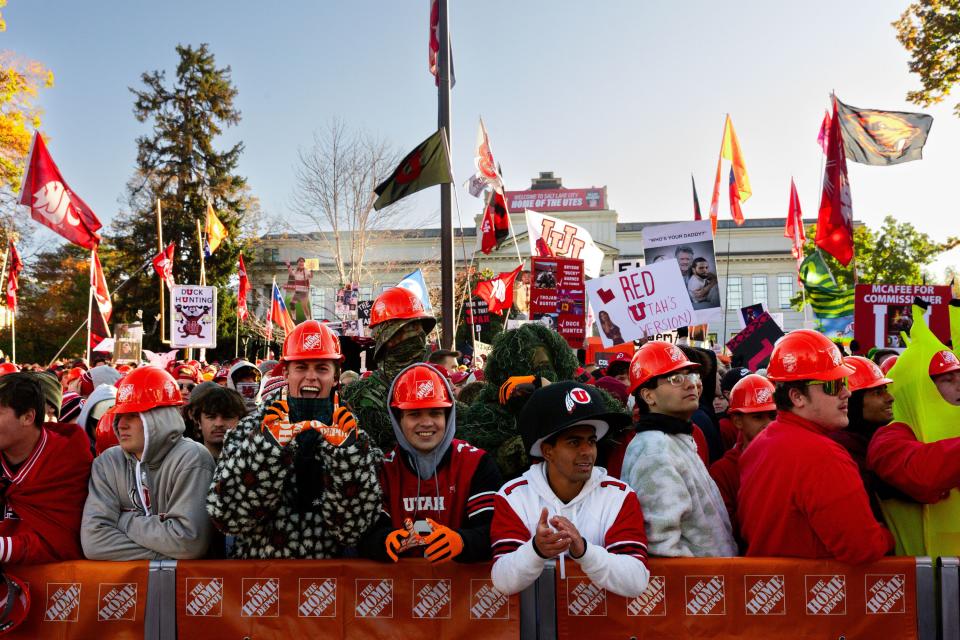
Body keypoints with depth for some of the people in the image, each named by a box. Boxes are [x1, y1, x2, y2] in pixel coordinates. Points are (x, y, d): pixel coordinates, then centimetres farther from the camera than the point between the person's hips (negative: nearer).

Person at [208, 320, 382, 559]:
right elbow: (226, 514, -9)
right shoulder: (250, 430, 1)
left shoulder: (353, 437, 2)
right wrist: (268, 445, -17)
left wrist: (344, 451, -14)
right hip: (258, 562, 0)